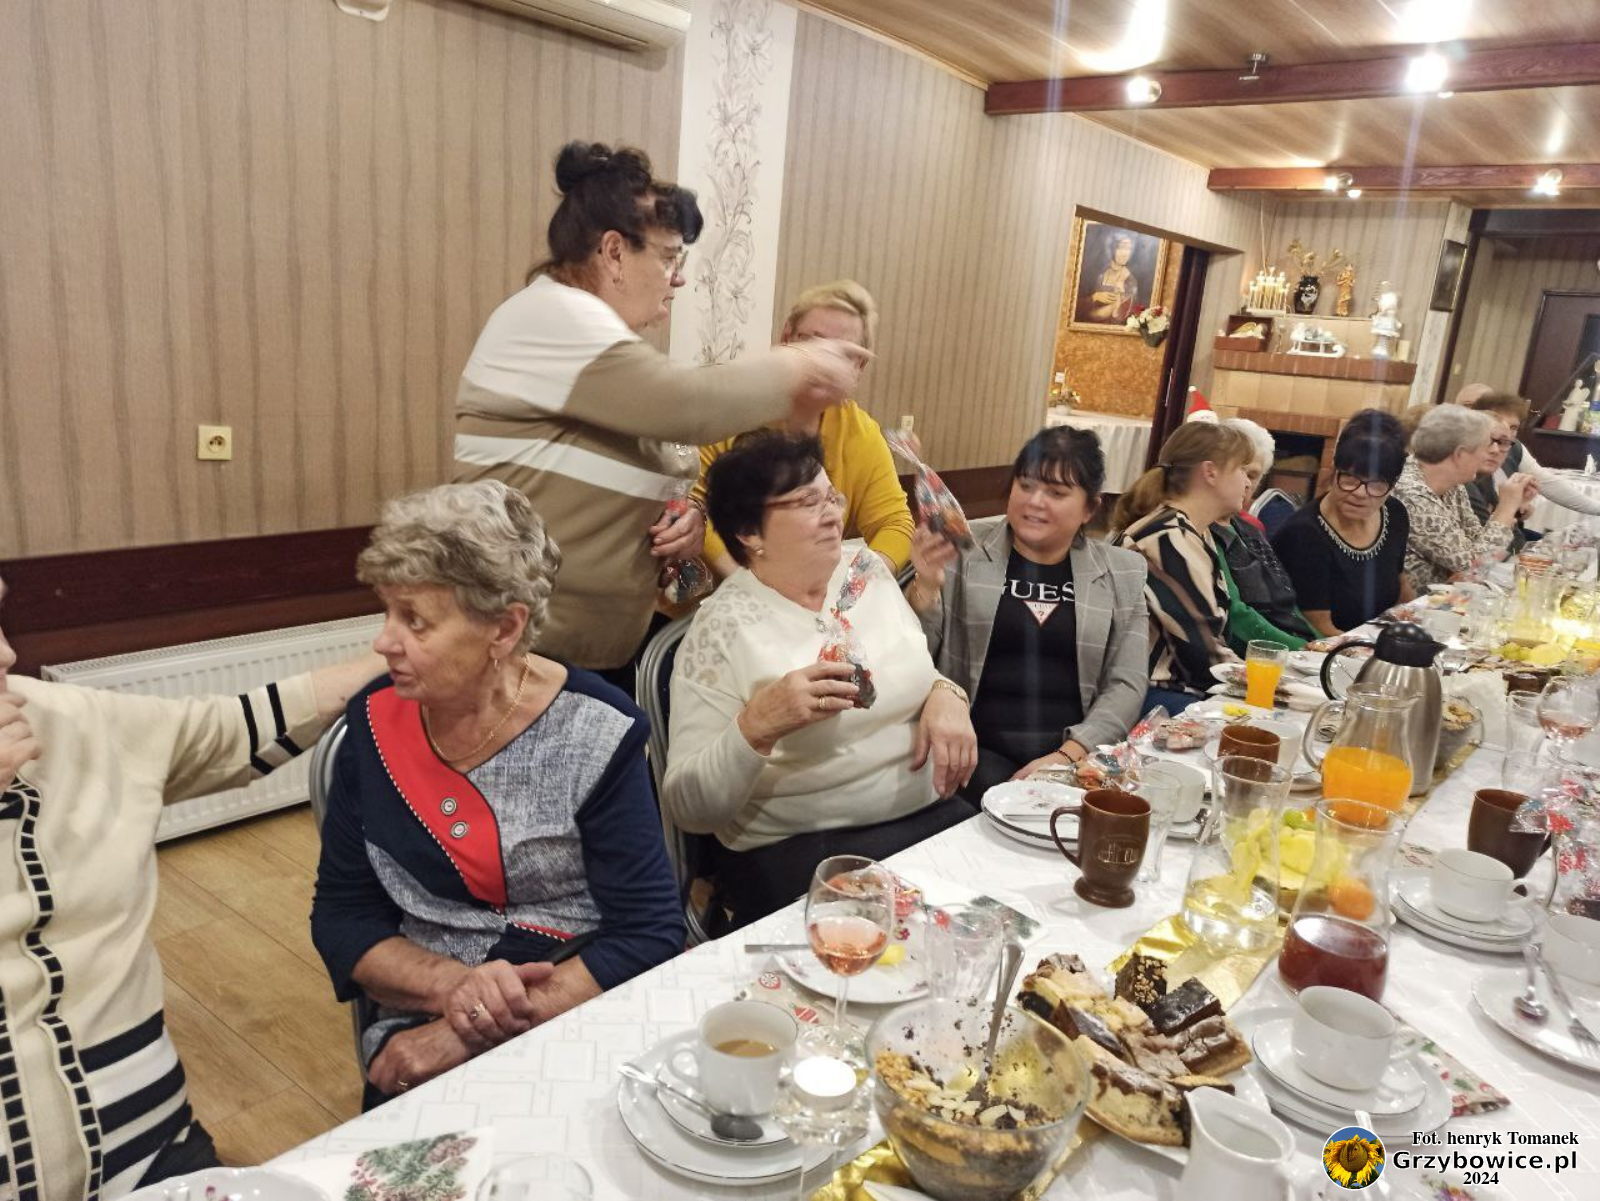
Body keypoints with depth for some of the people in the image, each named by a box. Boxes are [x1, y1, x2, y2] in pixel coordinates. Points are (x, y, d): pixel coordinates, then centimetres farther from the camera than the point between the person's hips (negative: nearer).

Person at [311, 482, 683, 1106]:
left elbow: (648, 933, -12)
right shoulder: (375, 720, -1)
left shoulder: (594, 732, -13)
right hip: (422, 1037, 2)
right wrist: (452, 984, -15)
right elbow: (341, 919, 3)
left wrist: (476, 1031, -17)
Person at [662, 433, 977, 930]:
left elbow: (920, 671, 20)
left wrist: (947, 694, -4)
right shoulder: (723, 628, -11)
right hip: (796, 852, -6)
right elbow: (687, 808, -13)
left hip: (932, 814, 6)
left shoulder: (867, 569, 7)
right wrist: (756, 726, -30)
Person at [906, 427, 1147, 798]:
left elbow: (1127, 684, 4)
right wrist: (926, 584, -15)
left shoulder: (1122, 573, 8)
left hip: (1077, 755, 2)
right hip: (977, 748, -1)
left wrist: (1068, 755, -10)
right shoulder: (964, 548, 3)